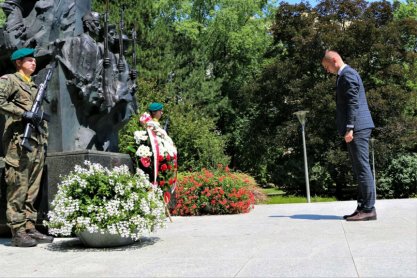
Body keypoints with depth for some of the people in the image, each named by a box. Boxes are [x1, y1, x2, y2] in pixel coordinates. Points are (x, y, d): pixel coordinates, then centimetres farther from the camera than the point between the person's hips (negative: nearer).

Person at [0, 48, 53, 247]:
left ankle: (30, 228, 12)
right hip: (19, 141, -7)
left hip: (37, 143, 7)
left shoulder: (35, 86, 24)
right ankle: (18, 233, -2)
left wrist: (44, 140, 17)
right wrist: (25, 114, -17)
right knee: (18, 189, -6)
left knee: (32, 190, 7)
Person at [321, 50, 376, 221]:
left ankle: (369, 209, -6)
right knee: (359, 169, 10)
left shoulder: (348, 74, -9)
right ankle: (362, 207, 14)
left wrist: (349, 128, -21)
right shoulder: (346, 75, 23)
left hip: (357, 128, -11)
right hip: (356, 129, 11)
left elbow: (353, 103, -18)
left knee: (362, 168, -9)